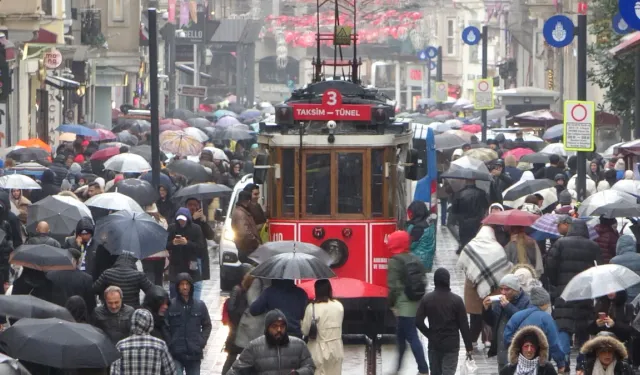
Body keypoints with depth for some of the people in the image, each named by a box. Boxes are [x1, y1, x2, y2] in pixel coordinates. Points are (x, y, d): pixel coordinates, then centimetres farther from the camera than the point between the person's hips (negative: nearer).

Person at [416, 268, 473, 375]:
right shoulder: (456, 300, -9)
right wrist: (469, 346, -2)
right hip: (451, 344, -3)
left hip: (434, 344, 3)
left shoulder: (426, 299, -3)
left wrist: (430, 334, 8)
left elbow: (418, 321, -6)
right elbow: (464, 325, -8)